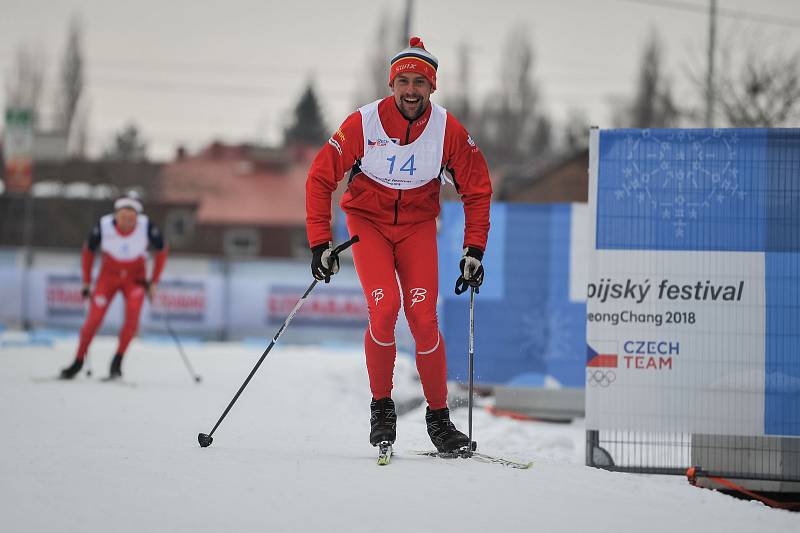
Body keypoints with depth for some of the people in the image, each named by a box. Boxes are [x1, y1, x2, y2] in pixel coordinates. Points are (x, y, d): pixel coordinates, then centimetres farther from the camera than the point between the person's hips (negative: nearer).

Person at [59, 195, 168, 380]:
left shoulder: (147, 227, -23)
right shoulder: (103, 226, -24)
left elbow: (161, 252, -4)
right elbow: (88, 252, -4)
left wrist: (154, 282, -6)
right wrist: (86, 283, -3)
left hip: (135, 278, 0)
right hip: (109, 275, 0)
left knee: (132, 319, -21)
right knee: (94, 319, -9)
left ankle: (117, 362, -6)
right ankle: (78, 361, 11)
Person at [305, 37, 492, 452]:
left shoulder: (448, 130, -14)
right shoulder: (364, 123, -19)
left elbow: (477, 189, -2)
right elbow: (320, 177, -10)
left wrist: (474, 250, -7)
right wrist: (319, 243, -13)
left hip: (417, 226, 1)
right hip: (368, 220, -1)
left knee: (424, 317, -12)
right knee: (384, 307, -21)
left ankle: (438, 417, 3)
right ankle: (381, 407, -2)